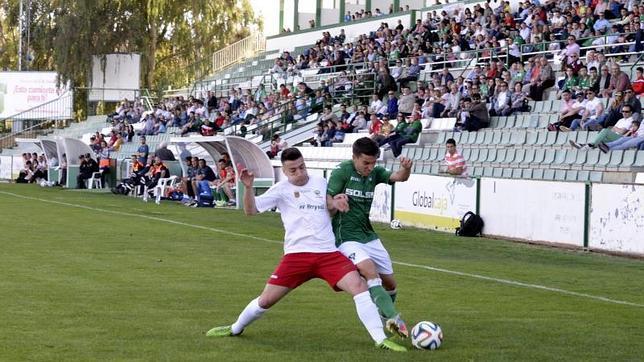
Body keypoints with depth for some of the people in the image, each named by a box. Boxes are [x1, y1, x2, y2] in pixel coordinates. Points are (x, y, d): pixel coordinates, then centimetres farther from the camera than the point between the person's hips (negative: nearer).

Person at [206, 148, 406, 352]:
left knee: (358, 285, -18)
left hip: (328, 253, 2)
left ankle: (381, 339, -15)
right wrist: (248, 187, -22)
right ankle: (236, 329, 29)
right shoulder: (282, 189, 3)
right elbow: (251, 210, -4)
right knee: (267, 299, 1)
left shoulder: (320, 183, 12)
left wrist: (336, 203, -1)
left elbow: (333, 208, 23)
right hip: (296, 254, -2)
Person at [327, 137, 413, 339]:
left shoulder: (374, 172, 5)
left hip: (368, 236, 7)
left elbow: (399, 177, -10)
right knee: (371, 272, -28)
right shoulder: (342, 171, -10)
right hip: (346, 237, -6)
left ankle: (385, 320, 32)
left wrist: (406, 168, -33)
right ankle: (393, 318, -39)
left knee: (390, 284, 9)